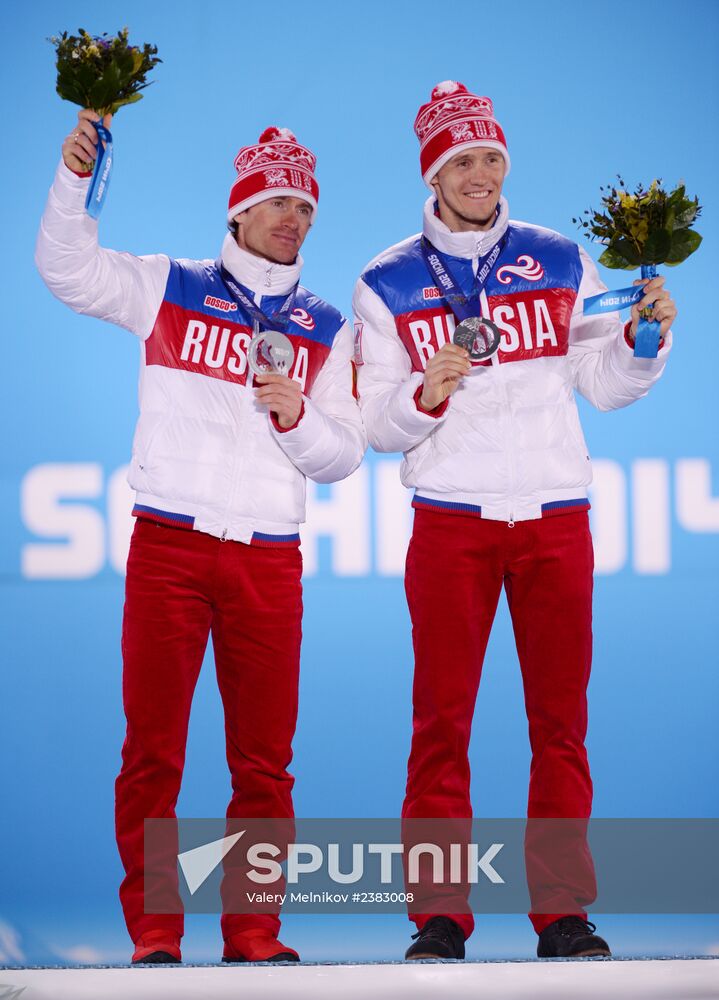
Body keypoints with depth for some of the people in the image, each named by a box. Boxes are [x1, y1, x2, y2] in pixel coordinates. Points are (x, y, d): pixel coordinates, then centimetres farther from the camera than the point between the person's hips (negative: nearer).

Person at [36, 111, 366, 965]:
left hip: (270, 560, 2)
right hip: (168, 544, -2)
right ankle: (152, 934, 1)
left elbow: (342, 455, 12)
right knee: (153, 748, -3)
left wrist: (297, 418, -9)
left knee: (264, 757, 2)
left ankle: (253, 933, 9)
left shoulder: (326, 332, 14)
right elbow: (69, 270, -1)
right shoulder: (167, 289, 9)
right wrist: (74, 179, -16)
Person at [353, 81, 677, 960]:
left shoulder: (561, 262, 9)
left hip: (556, 518, 1)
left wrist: (641, 340, -8)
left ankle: (562, 912, 6)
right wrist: (425, 397, -15)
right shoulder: (388, 285, 5)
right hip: (450, 520, -1)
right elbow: (376, 425, 4)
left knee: (561, 720, 2)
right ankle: (440, 916, 1)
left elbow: (605, 386, 10)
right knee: (442, 721, -3)